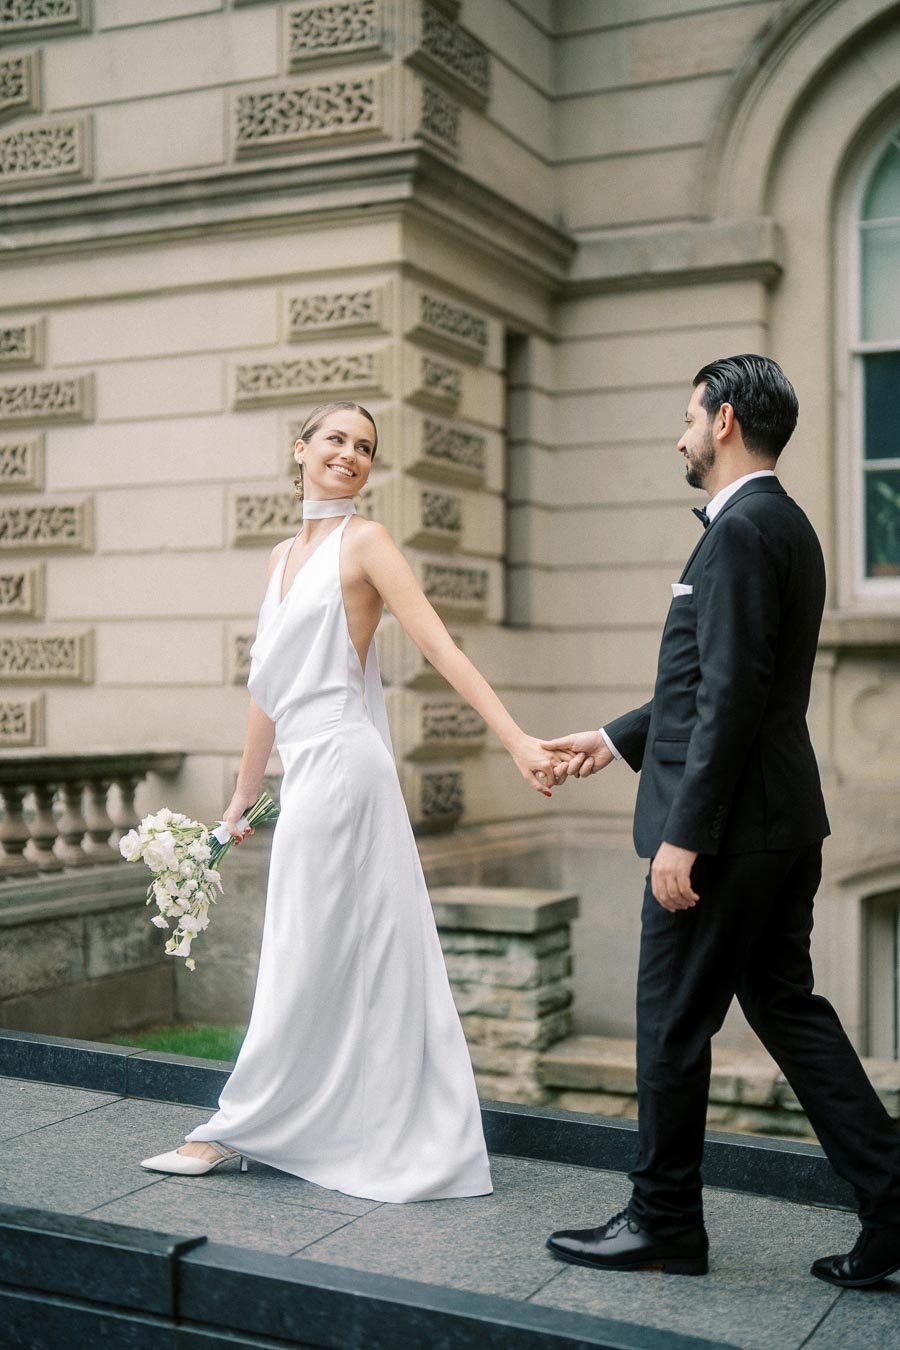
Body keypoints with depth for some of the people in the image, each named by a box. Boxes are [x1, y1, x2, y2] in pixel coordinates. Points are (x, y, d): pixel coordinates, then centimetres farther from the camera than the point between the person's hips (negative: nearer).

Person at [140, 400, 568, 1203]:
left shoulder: (364, 542, -6)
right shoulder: (285, 556, 16)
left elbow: (441, 647, -14)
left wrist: (517, 741, -25)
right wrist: (242, 799, 21)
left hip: (341, 766, -8)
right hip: (307, 771, 8)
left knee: (307, 957, 2)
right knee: (345, 957, 12)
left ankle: (238, 1128, 12)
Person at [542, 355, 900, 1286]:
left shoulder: (741, 531, -16)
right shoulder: (784, 526, 16)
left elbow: (733, 696, -22)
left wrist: (683, 836, -21)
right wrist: (618, 739, 27)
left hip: (727, 830, -10)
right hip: (784, 826, 10)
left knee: (673, 1024, 3)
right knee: (786, 1008, 15)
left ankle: (663, 1223, 18)